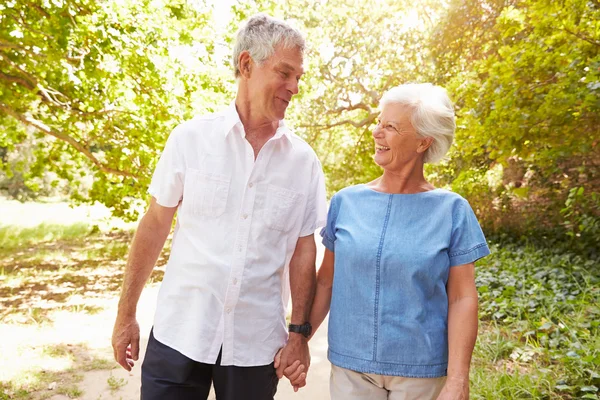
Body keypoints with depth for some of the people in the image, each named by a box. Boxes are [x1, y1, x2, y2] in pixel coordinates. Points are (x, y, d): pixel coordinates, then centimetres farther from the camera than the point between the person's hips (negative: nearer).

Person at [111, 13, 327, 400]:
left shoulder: (303, 159, -2)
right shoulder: (191, 138, -6)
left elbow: (303, 249, 2)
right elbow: (155, 226, 0)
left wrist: (300, 332, -1)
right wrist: (126, 314, 3)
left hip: (256, 343, 1)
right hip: (179, 332, 0)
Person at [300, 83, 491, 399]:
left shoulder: (451, 210, -7)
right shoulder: (346, 201, -3)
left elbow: (462, 299, -7)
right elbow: (326, 281, 3)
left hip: (421, 372, -1)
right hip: (349, 366, 2)